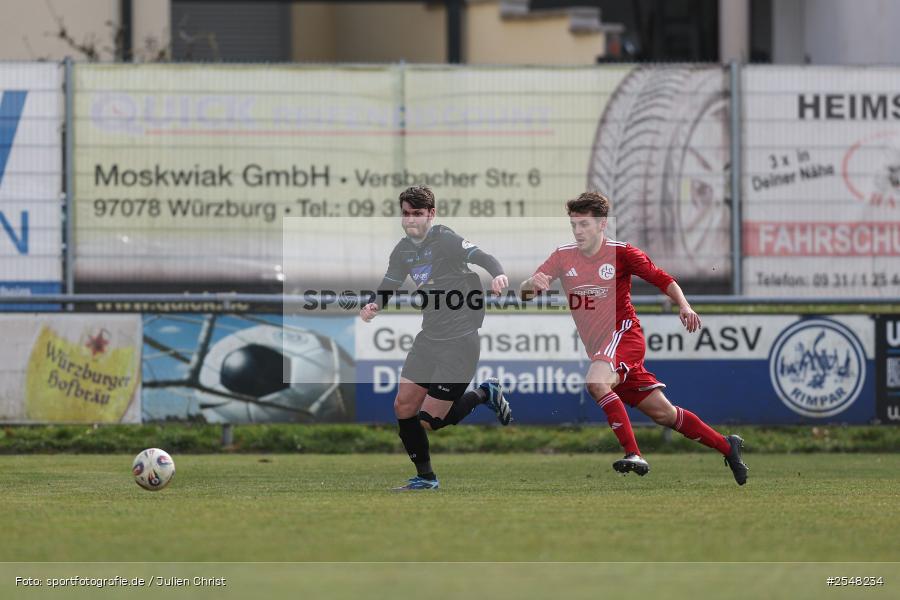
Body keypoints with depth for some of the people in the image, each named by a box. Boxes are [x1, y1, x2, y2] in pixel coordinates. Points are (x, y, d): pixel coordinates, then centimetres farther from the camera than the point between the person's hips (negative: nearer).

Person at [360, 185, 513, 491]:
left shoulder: (445, 240, -14)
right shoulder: (404, 250, 8)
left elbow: (481, 257, -26)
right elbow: (388, 286, 17)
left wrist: (498, 273, -48)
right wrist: (373, 305, -5)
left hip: (460, 341, -8)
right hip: (429, 338, 8)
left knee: (430, 420, -10)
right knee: (403, 407, 2)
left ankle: (484, 395, 15)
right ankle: (425, 477, 18)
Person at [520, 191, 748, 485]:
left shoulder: (621, 253, -8)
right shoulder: (563, 256, 3)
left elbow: (663, 279, -4)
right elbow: (524, 292, 0)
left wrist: (684, 306, -22)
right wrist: (531, 283, -24)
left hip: (623, 332, -5)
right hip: (596, 346, 5)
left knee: (595, 382, -35)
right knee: (663, 413, 8)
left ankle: (634, 455, -33)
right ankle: (728, 446, 24)